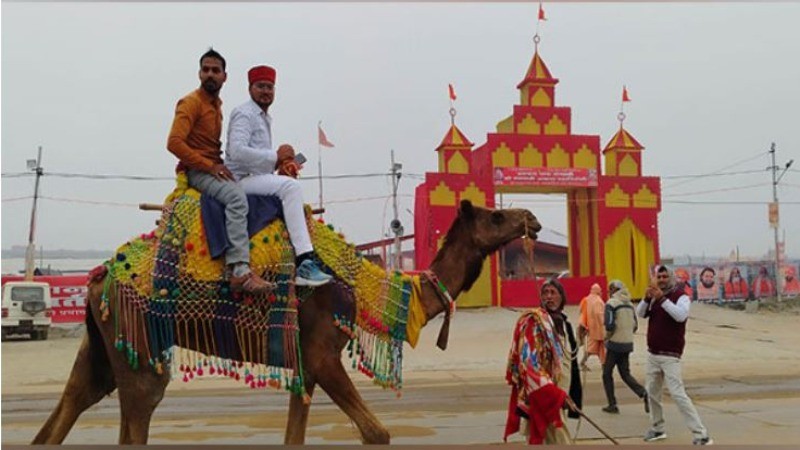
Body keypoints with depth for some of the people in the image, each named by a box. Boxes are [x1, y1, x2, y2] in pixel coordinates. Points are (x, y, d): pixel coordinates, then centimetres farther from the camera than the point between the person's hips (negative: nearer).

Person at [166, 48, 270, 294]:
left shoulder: (216, 104, 20)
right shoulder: (191, 102, -8)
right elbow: (174, 142, -20)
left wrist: (221, 166, 6)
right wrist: (210, 165, -21)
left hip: (213, 168, 9)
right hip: (196, 171, -9)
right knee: (236, 195, -34)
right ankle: (239, 270, -42)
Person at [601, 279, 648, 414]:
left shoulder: (611, 303, -11)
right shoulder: (629, 304, 10)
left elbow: (609, 325, -19)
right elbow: (635, 326, 11)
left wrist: (607, 337, -1)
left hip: (615, 344, -6)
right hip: (628, 344, 6)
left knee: (607, 374, 8)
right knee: (625, 374, 14)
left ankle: (612, 405, 9)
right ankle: (644, 394, -7)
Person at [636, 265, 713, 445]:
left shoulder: (681, 296, -11)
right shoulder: (655, 296, 9)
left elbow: (680, 315, -29)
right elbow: (640, 313, -1)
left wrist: (662, 298, -35)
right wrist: (646, 298, -18)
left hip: (670, 356, -7)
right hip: (652, 354, 7)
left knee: (678, 394, -14)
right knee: (652, 393, 15)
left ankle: (701, 435, -10)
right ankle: (657, 429, 30)